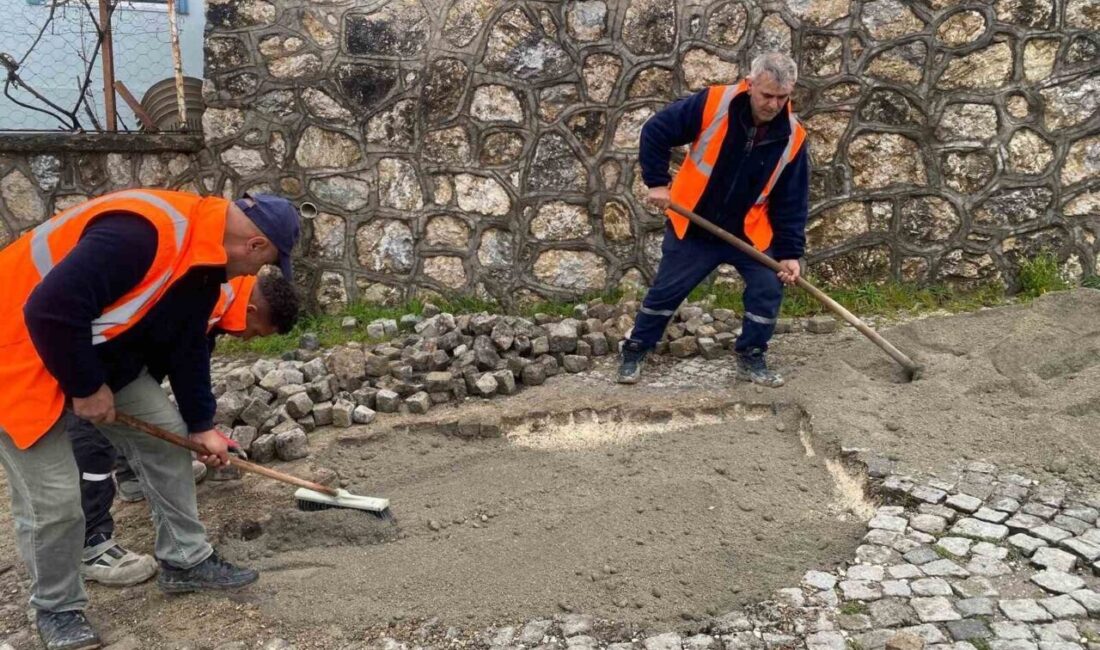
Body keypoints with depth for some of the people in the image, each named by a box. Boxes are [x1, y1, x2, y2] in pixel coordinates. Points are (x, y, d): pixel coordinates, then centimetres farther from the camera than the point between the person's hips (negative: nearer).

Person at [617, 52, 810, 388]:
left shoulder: (792, 138, -11)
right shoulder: (712, 104, -20)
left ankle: (751, 359, 16)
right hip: (693, 228, -2)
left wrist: (790, 252, -11)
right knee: (665, 292, 5)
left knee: (768, 290, -4)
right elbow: (655, 132, -11)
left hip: (750, 233, 2)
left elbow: (793, 201, -5)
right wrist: (657, 182, -13)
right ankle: (633, 353, 24)